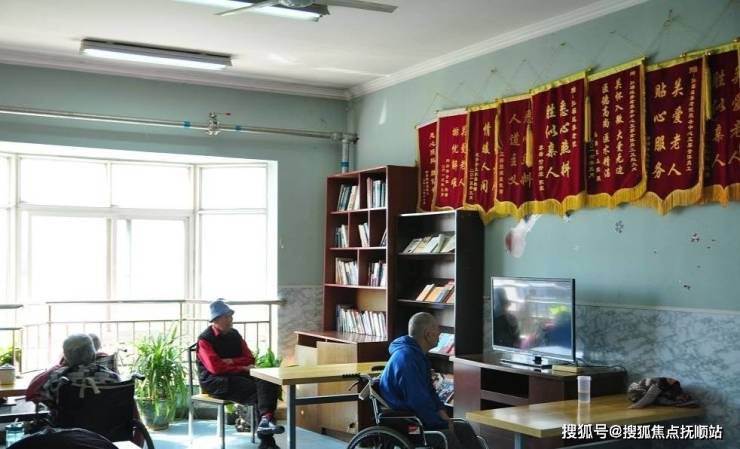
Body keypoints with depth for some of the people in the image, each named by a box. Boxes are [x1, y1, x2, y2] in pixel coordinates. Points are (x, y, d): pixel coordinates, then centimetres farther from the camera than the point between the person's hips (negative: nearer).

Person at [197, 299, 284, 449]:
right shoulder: (205, 339, -7)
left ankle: (265, 420, -40)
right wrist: (242, 368, -12)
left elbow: (249, 359, 11)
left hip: (238, 376, 6)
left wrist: (231, 361, -8)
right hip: (215, 381, -6)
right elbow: (216, 368, -17)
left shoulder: (234, 334, 12)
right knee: (258, 389, -28)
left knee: (269, 384, -24)